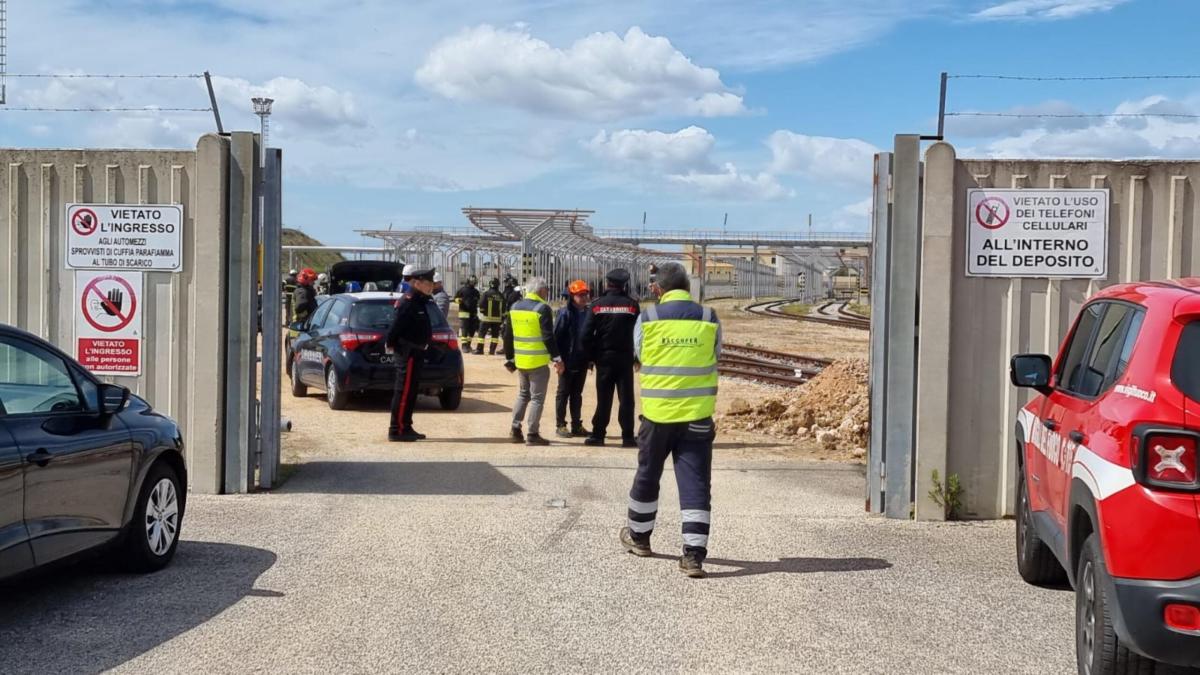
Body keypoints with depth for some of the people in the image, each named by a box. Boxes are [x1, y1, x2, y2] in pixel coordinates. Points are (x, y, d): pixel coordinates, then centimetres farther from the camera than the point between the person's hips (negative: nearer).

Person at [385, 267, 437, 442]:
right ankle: (397, 430, -3)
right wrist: (391, 344, -12)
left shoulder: (419, 301, 15)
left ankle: (405, 428, 21)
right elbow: (396, 326, -21)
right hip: (408, 352, -10)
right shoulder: (408, 302, -17)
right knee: (404, 391, -6)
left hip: (416, 352, 10)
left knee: (411, 390, 14)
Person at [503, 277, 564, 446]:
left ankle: (516, 429, 16)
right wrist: (557, 358, -12)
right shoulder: (542, 308, -12)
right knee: (537, 397, 1)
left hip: (520, 361, 6)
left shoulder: (515, 307, 8)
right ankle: (532, 435, 1)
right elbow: (548, 337, -17)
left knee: (523, 394, 20)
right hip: (538, 362, -6)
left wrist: (509, 358, 19)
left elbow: (508, 336, 12)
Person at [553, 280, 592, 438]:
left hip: (582, 361, 6)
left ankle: (577, 425, 21)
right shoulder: (565, 313, -12)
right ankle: (560, 425, 13)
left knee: (577, 394, 14)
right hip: (567, 361, -6)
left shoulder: (588, 313, 5)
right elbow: (556, 336, -14)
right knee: (563, 394, 6)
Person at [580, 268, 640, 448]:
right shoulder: (632, 305, -5)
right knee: (626, 399, 4)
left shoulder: (597, 304, -3)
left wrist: (591, 356, 3)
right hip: (625, 358, -1)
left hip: (604, 358, 1)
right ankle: (628, 437, 4)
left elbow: (586, 335, -7)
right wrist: (637, 358, 5)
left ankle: (597, 435, 8)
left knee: (603, 399, 7)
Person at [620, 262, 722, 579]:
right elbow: (713, 365, 6)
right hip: (697, 415, 0)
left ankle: (638, 537, 34)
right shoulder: (709, 319, -1)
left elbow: (639, 360, 7)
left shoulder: (647, 319, -4)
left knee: (647, 475, 18)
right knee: (695, 483, 1)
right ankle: (693, 554, -4)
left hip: (657, 413, 0)